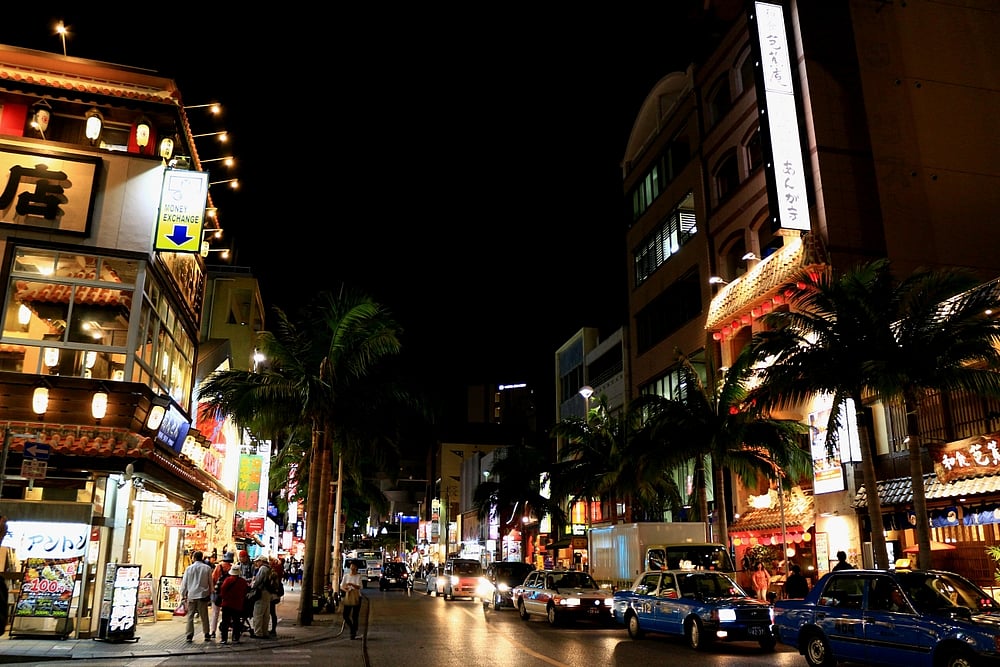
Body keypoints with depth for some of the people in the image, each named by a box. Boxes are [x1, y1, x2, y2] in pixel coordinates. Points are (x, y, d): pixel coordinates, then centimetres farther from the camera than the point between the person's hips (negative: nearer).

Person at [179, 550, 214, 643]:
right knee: (204, 616, 8)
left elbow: (184, 583, 3)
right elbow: (210, 583, 4)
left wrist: (183, 595, 11)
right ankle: (207, 635, 10)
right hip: (203, 595, 0)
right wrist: (210, 593, 15)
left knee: (190, 616, 7)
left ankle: (189, 636, 4)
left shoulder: (189, 568, -1)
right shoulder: (207, 568, -1)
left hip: (191, 595, 0)